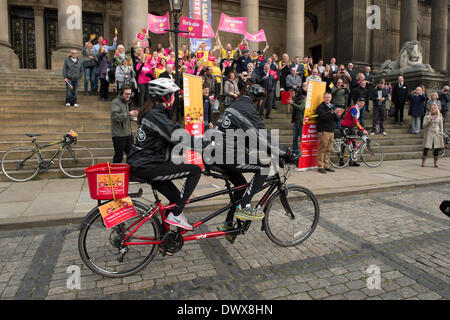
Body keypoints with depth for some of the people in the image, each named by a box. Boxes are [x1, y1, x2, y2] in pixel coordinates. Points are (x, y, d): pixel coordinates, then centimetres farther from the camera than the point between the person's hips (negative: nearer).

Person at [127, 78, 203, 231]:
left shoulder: (155, 112, 15)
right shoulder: (156, 115, -18)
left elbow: (173, 134, 21)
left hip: (143, 164, 10)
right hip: (147, 168, -10)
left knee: (178, 199, 21)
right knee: (195, 170, -13)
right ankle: (175, 215, -8)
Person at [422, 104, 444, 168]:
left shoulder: (439, 117, 11)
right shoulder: (427, 116, 6)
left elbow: (441, 126, 12)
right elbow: (424, 125, -1)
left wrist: (441, 133, 4)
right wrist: (429, 121, -15)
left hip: (437, 134, 2)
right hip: (429, 134, -2)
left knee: (437, 149, 2)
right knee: (426, 148, -6)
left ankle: (435, 163, 13)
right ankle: (423, 162, 3)